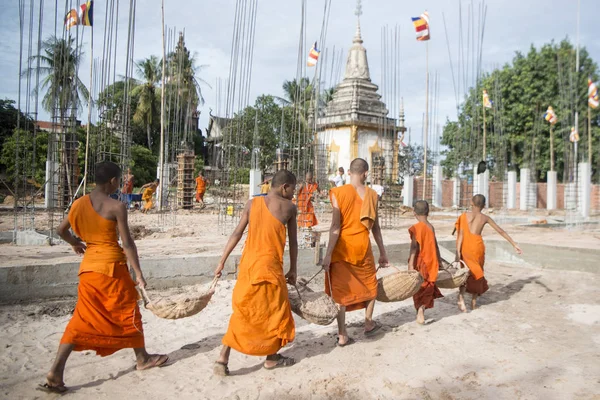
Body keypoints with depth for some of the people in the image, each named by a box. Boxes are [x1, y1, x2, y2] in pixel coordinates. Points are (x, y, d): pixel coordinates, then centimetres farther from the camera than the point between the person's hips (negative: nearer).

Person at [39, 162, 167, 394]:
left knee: (82, 319, 10)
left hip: (88, 266, 6)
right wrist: (138, 273, -9)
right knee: (128, 313, 12)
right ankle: (142, 358, 29)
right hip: (112, 266, -5)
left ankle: (56, 371, 3)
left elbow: (60, 230, 17)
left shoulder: (80, 203, 6)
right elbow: (127, 243, -13)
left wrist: (75, 243, 36)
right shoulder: (116, 206, -13)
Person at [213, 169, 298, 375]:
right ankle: (271, 357, 27)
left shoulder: (252, 203, 6)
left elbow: (237, 234, 2)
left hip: (248, 262, 4)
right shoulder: (289, 207, -1)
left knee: (242, 310, 13)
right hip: (269, 265, -4)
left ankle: (223, 358, 10)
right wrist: (293, 269, 15)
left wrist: (222, 262, 5)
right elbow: (293, 241, 5)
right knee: (275, 310, 14)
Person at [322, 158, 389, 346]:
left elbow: (336, 226, -13)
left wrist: (328, 254, -11)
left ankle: (342, 336, 9)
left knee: (340, 289, 6)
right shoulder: (371, 194, 0)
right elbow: (375, 226, 5)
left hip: (342, 247, -2)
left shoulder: (339, 193, -8)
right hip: (362, 246, 2)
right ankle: (369, 324, 38)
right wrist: (382, 252, 15)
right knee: (370, 283, 23)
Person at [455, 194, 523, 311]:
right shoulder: (485, 218, 6)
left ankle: (461, 298, -18)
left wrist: (458, 252, -9)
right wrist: (514, 244, 18)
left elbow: (461, 234, -8)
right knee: (477, 273, 18)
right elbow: (501, 231, 12)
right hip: (478, 247, 1)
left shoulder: (464, 216, 0)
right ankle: (474, 301, 26)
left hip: (466, 248, -1)